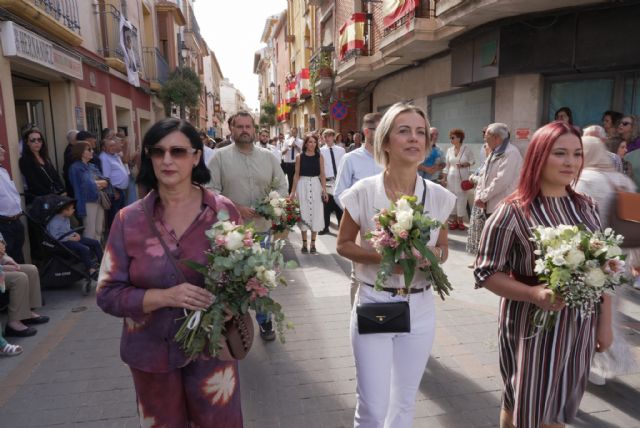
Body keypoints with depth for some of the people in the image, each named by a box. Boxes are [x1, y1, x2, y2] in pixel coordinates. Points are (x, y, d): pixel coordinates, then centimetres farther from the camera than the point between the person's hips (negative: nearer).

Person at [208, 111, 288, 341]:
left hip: (262, 227, 2)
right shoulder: (220, 156, -1)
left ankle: (264, 320, 28)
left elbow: (281, 186, 8)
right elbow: (212, 190, -6)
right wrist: (235, 208, -17)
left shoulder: (268, 156, 7)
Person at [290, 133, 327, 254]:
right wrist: (293, 191, 1)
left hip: (316, 186, 1)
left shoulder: (319, 156, 2)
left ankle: (313, 243, 15)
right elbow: (296, 175, 4)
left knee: (316, 213, 3)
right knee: (304, 213, 5)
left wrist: (325, 190, -2)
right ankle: (304, 243, 14)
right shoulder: (299, 157, 0)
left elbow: (322, 174, 3)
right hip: (303, 186, -1)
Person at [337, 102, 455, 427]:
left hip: (420, 307, 3)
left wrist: (430, 256, -15)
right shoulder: (364, 192, -11)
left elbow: (443, 249, 8)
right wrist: (381, 257, -20)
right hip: (373, 304, -3)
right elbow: (343, 244, -2)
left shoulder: (438, 196, -4)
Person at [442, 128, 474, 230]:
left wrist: (463, 165, -14)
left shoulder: (466, 149, -4)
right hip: (451, 177, 3)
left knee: (462, 198, 0)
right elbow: (447, 165, 8)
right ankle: (454, 220, 12)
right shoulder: (449, 150, 5)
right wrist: (444, 178, 4)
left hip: (463, 177, -3)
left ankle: (460, 220, 11)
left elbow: (472, 161, 3)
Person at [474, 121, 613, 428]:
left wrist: (605, 323, 9)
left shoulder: (587, 207, 2)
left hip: (581, 326, 5)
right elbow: (486, 272, -14)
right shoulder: (514, 211, -16)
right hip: (532, 326, -5)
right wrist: (534, 294, -27)